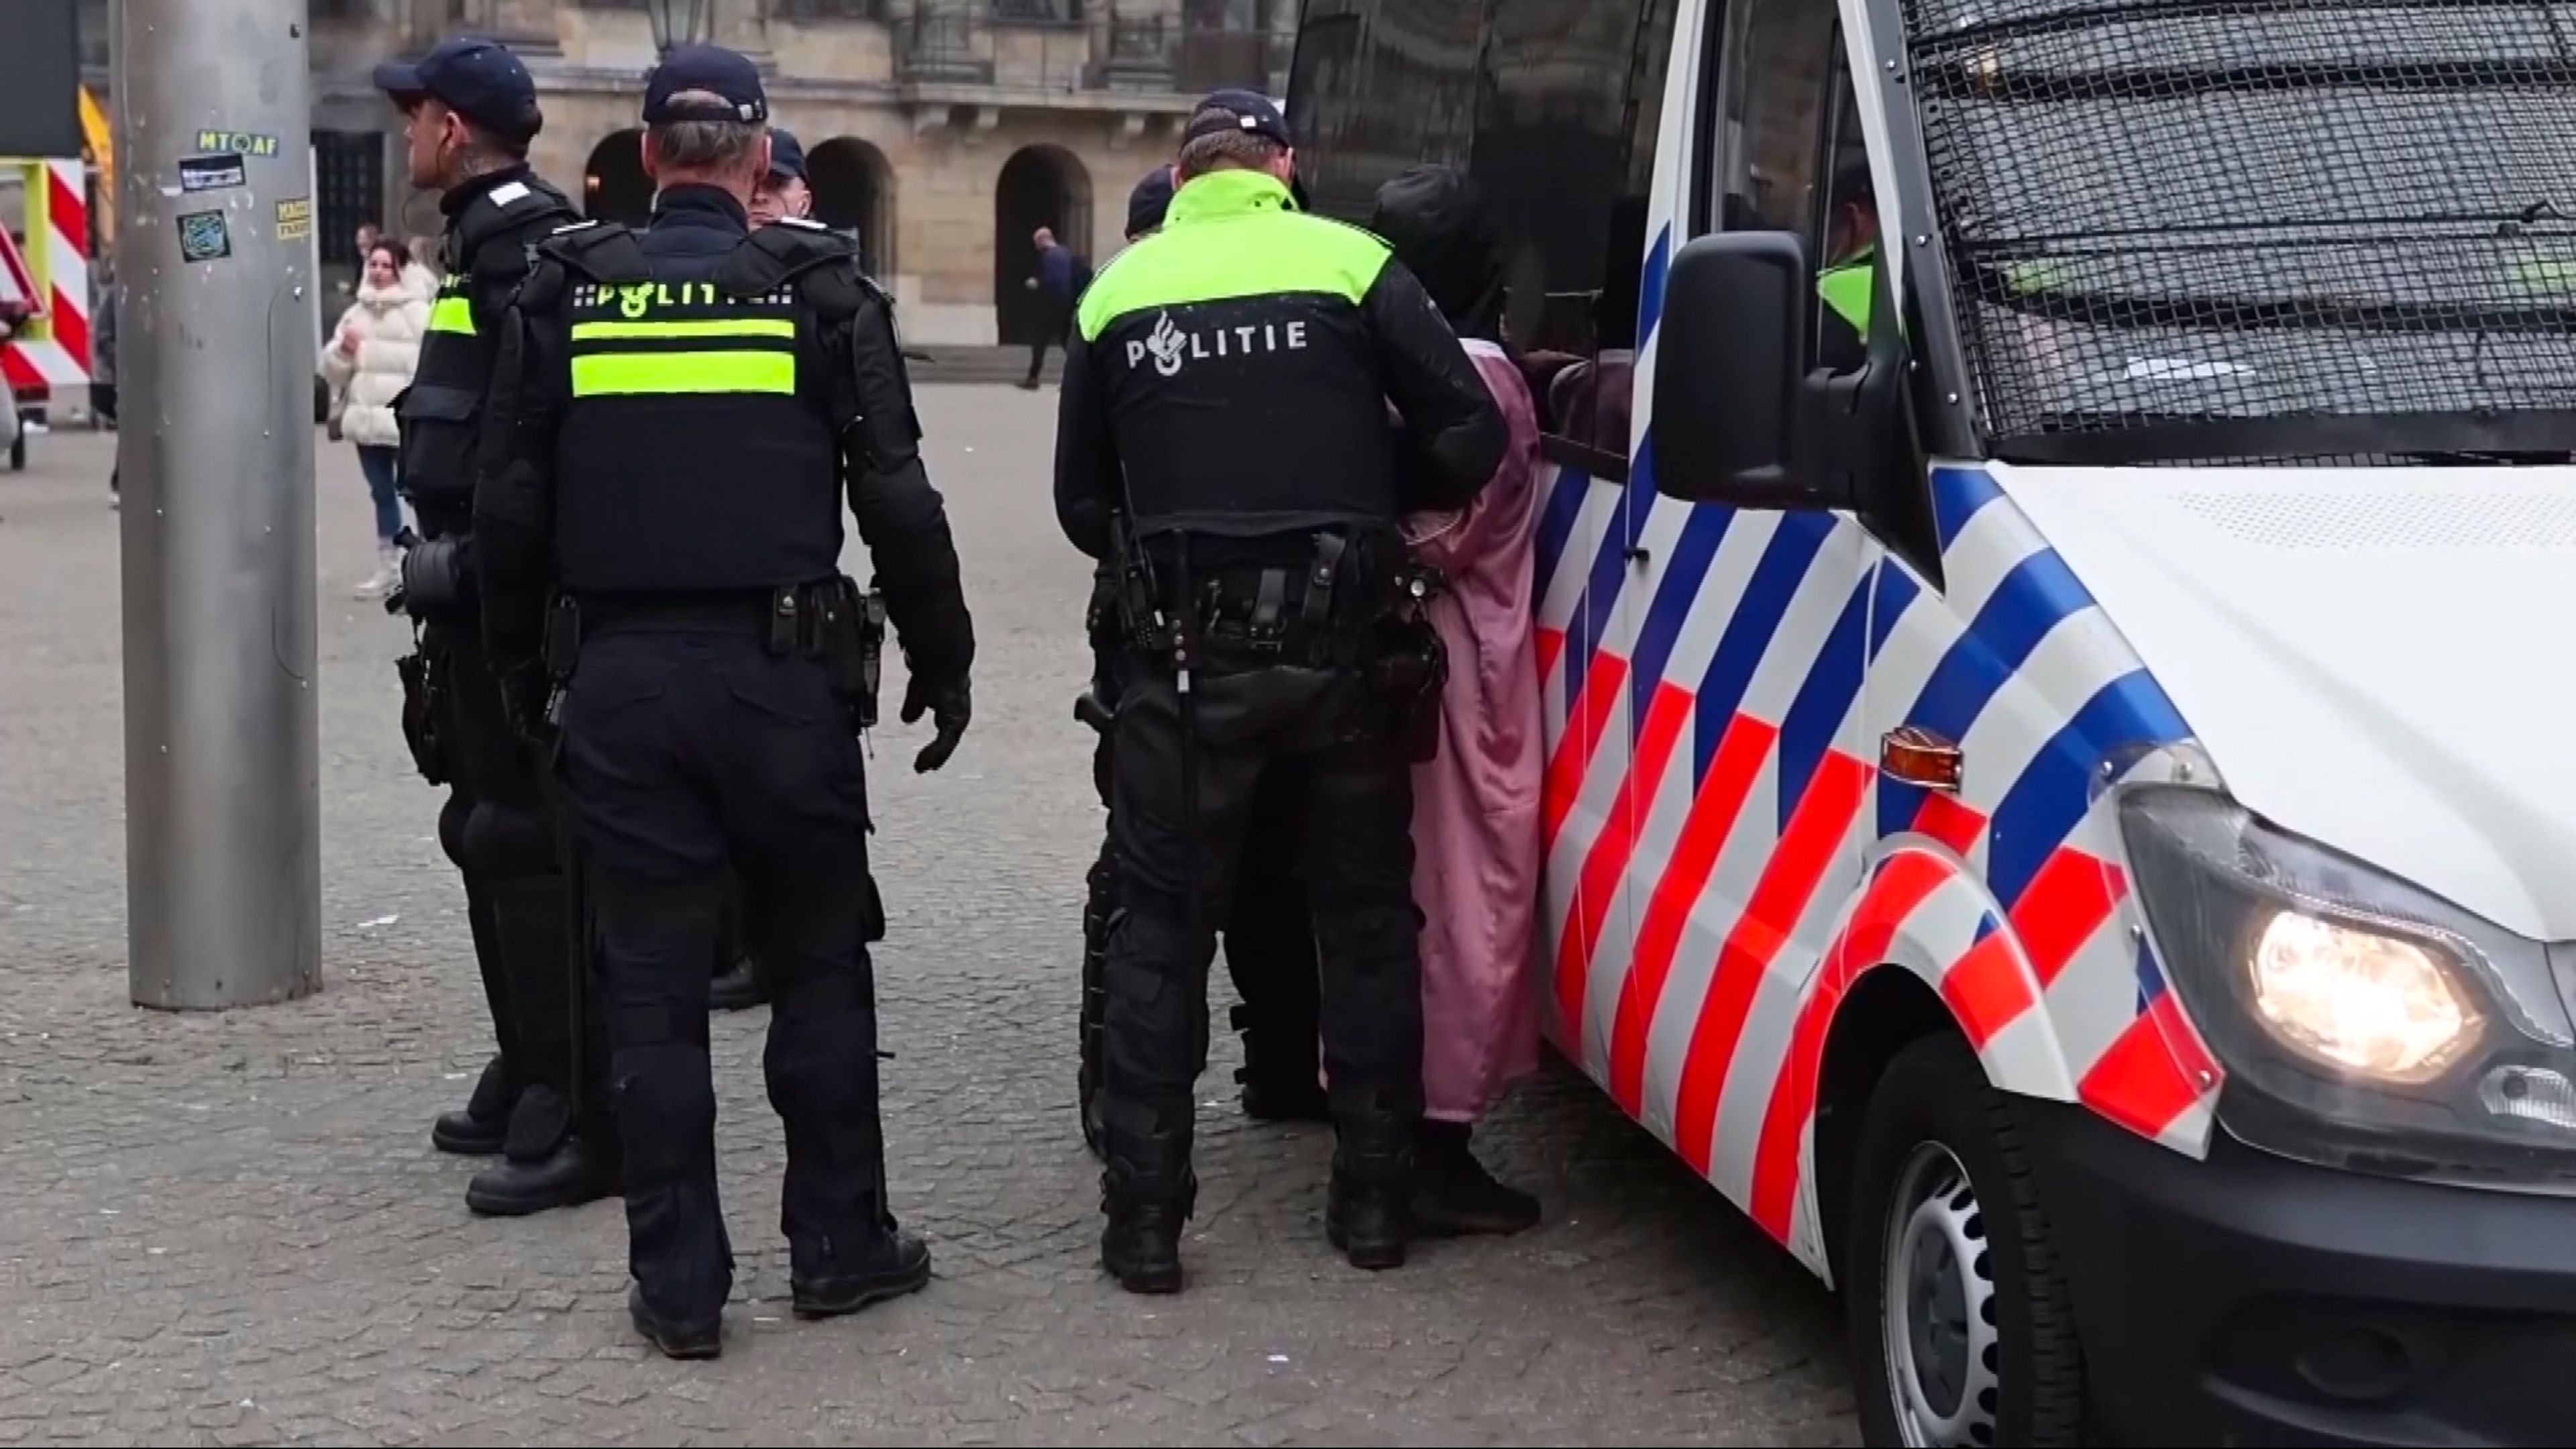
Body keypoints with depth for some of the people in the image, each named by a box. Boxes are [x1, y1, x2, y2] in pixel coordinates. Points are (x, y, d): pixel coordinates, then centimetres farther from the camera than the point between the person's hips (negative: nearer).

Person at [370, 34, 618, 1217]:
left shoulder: (520, 242, -16)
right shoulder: (490, 234, 16)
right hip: (479, 593, 11)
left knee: (525, 842, -8)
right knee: (493, 831, 17)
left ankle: (579, 1121, -4)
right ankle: (530, 1082, 28)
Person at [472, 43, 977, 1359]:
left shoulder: (564, 296, 3)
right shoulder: (820, 290, -2)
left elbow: (510, 511, 4)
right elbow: (897, 501, -4)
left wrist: (526, 676, 14)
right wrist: (941, 660, 6)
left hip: (618, 679, 1)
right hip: (781, 674, -1)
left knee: (652, 984, 7)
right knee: (818, 966, 12)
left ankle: (678, 1284, 12)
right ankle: (838, 1246, 20)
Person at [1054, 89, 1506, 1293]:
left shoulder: (1118, 291, 5)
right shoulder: (1353, 265, 0)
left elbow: (1082, 502, 9)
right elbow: (1470, 437, -4)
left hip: (1184, 663, 0)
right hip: (1337, 653, 0)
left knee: (1160, 930, 10)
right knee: (1367, 920, 14)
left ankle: (1143, 1218, 8)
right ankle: (1374, 1197, 19)